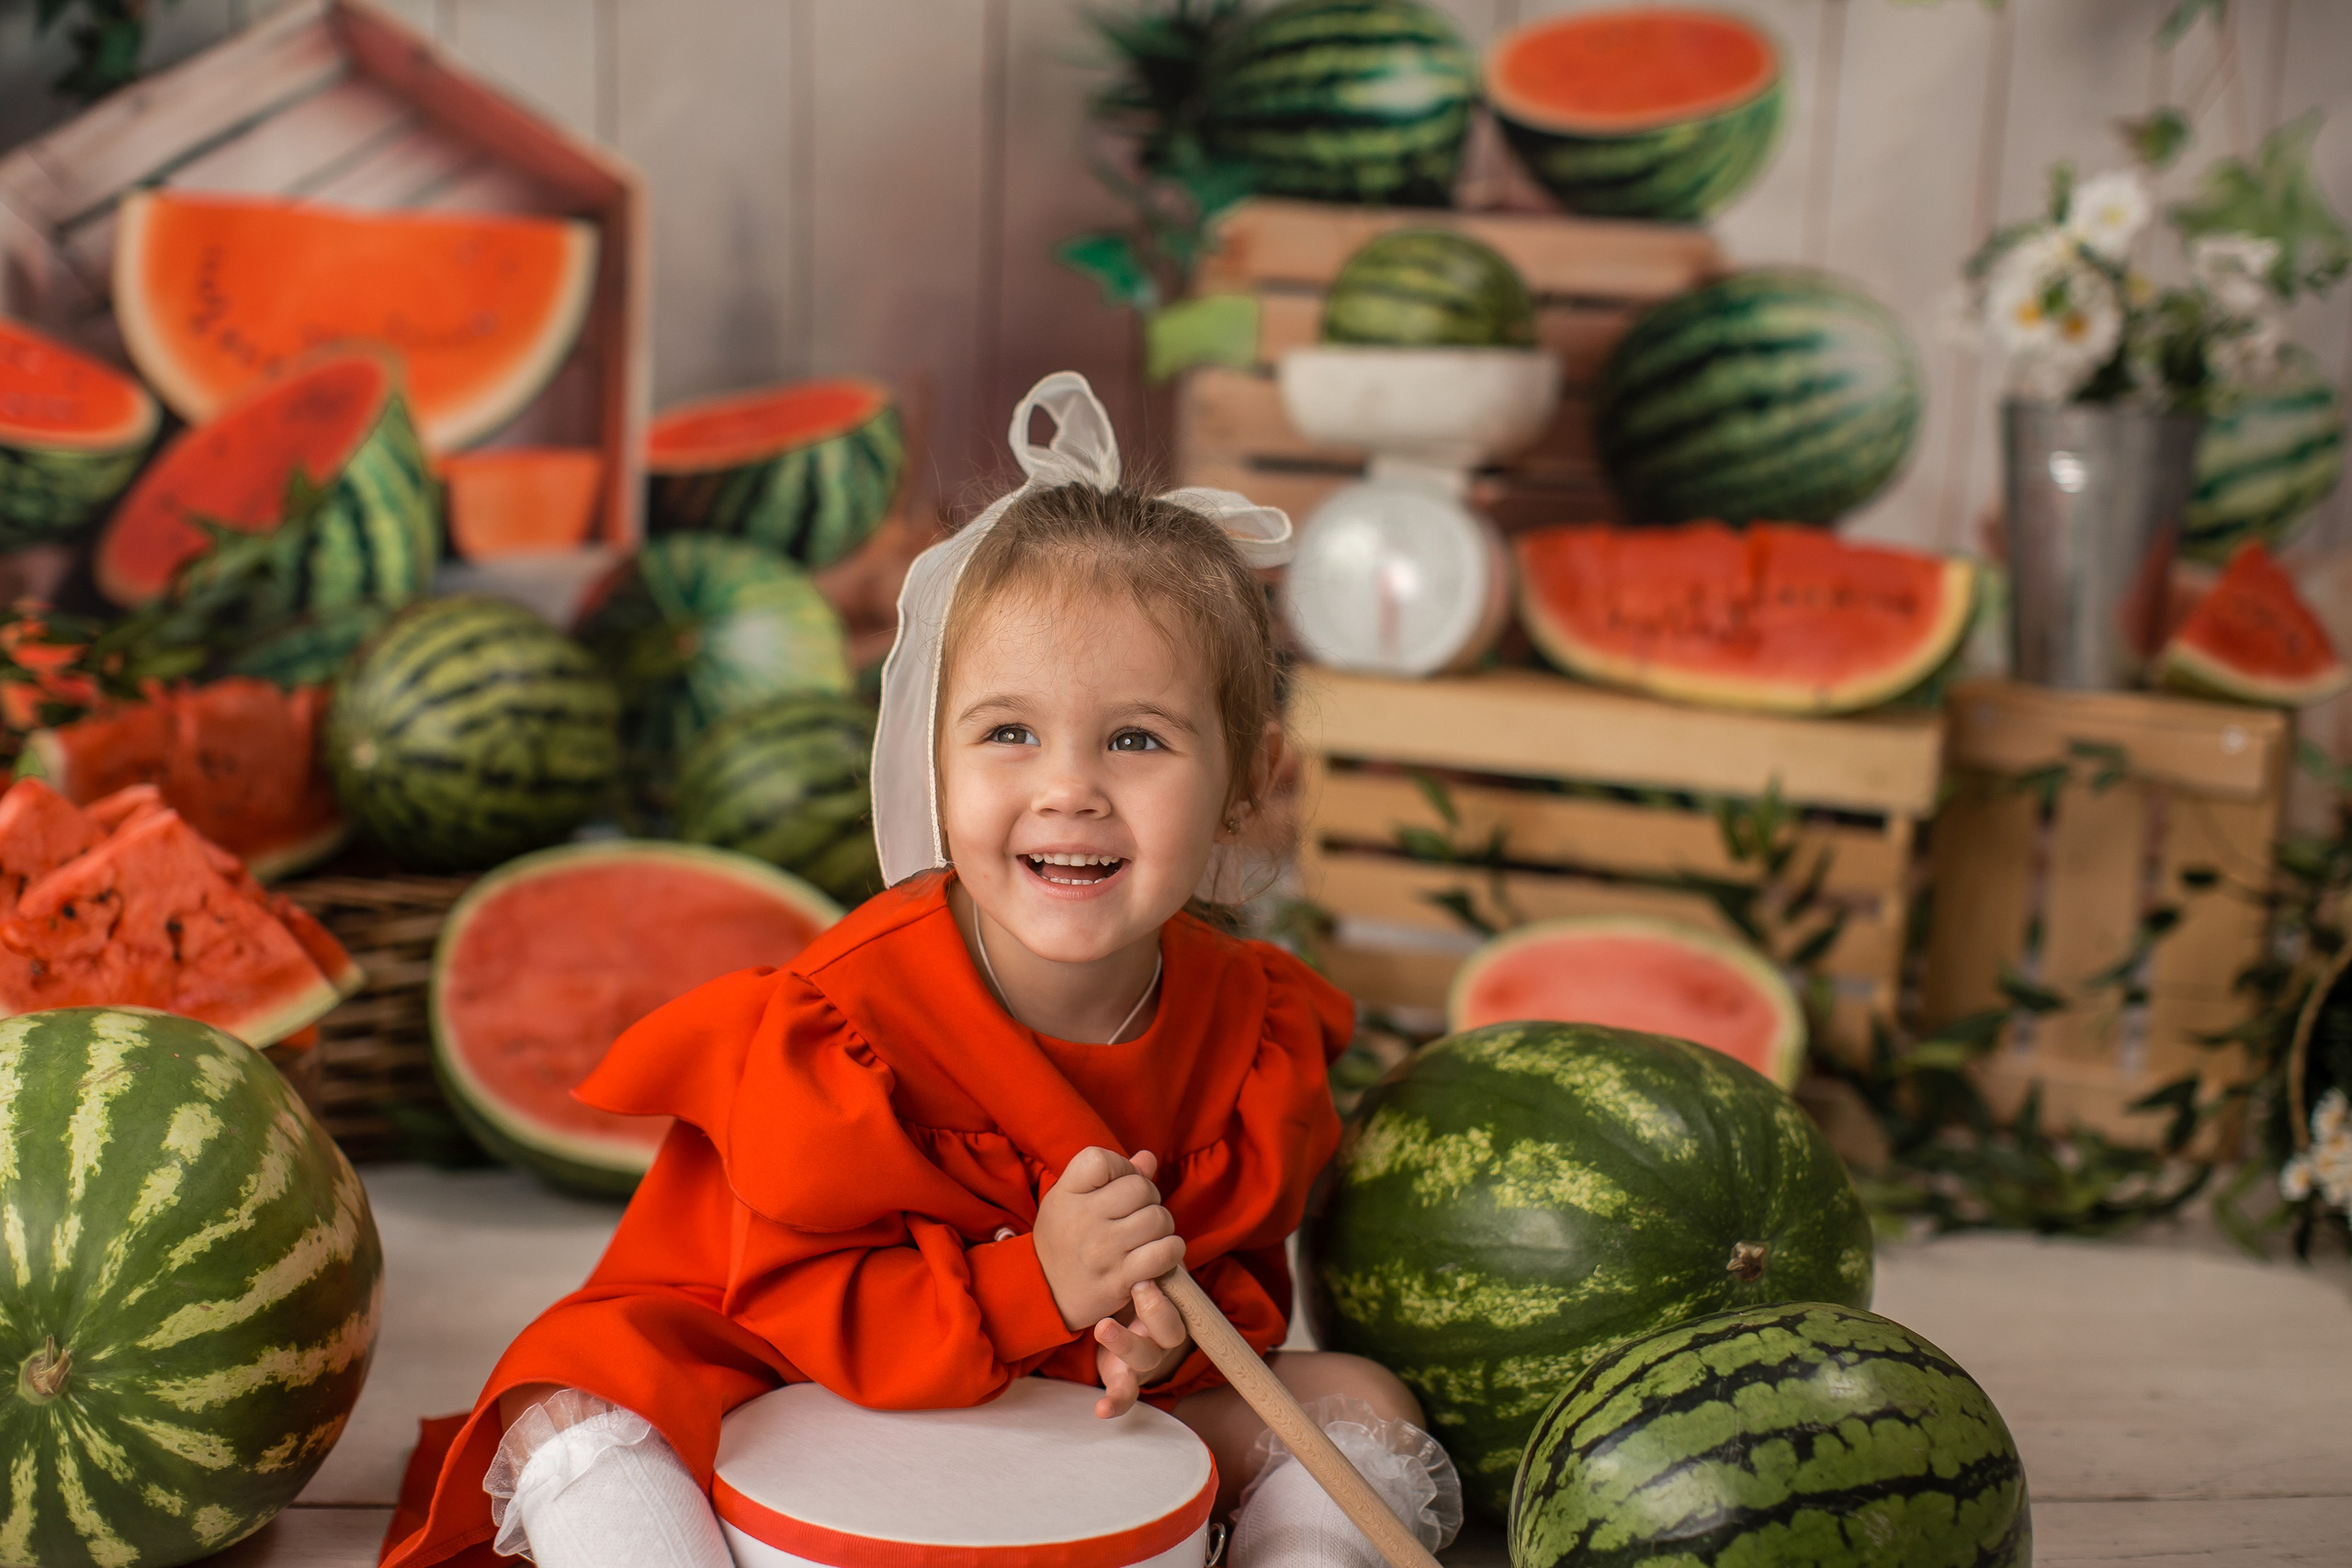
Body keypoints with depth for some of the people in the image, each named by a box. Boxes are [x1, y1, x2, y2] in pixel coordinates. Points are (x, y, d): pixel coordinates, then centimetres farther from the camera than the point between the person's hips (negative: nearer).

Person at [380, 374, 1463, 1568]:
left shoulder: (1256, 1036, -13)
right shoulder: (840, 1025, -25)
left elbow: (1242, 1279, 0)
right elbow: (787, 1306, -22)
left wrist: (1168, 1329, -25)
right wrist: (1035, 1285, -36)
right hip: (796, 1411, -3)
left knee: (1360, 1404, -10)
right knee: (578, 1408, -27)